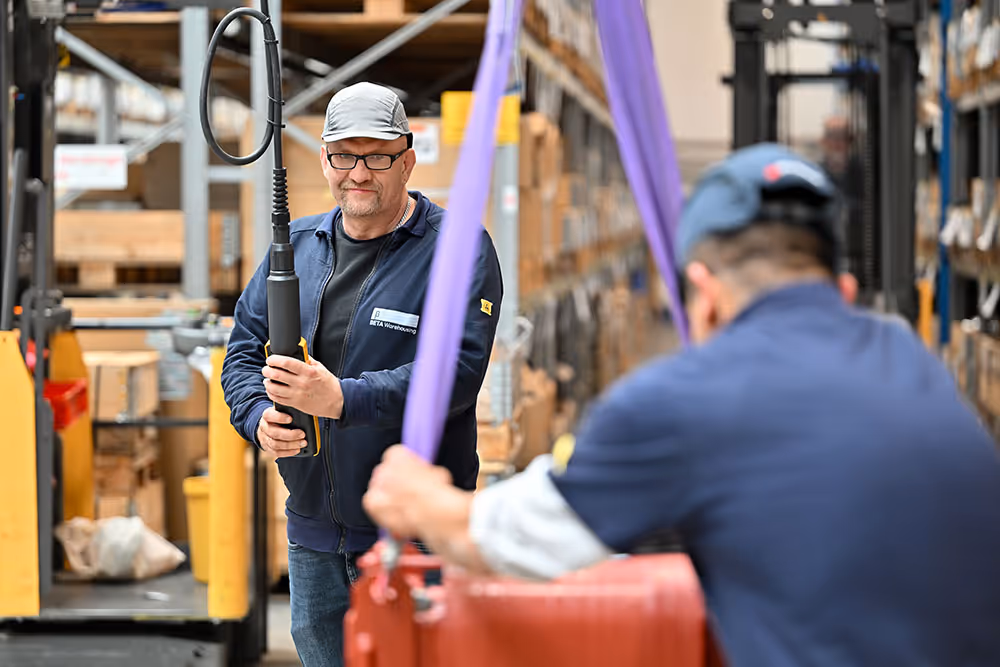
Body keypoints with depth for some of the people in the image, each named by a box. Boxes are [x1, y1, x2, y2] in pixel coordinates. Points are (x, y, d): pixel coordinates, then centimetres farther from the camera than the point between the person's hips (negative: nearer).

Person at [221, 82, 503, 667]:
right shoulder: (296, 245, 10)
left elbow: (457, 371, -21)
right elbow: (244, 349, 10)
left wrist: (342, 398, -31)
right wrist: (260, 416, -12)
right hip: (313, 528, 6)